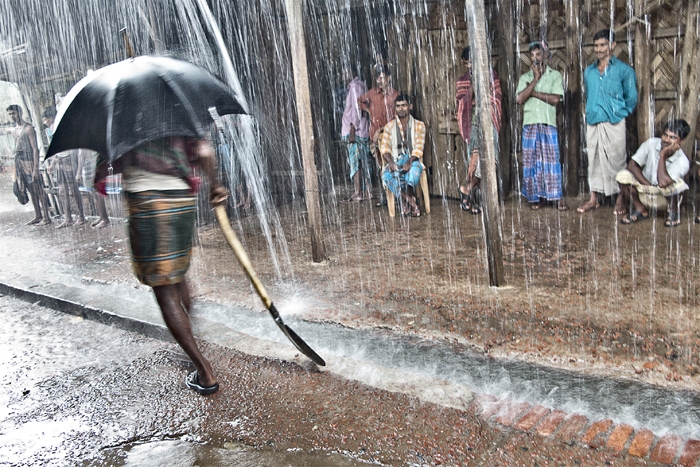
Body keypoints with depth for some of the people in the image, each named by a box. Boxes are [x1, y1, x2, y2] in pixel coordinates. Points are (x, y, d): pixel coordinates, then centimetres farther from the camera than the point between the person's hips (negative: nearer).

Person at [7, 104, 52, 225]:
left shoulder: (28, 128, -9)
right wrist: (16, 168, 16)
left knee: (38, 190, -5)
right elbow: (16, 148, 20)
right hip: (20, 162, 8)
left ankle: (46, 217, -2)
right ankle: (38, 216, 17)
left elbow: (35, 149, -14)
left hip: (29, 161, -8)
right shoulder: (14, 131, 15)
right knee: (31, 191, 11)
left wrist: (35, 168, -19)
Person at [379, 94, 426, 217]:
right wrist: (390, 161, -19)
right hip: (396, 161, 1)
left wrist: (410, 161, -23)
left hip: (413, 161, -1)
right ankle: (412, 202, -34)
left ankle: (405, 203, -38)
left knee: (415, 169, -40)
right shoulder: (389, 126, 15)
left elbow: (419, 148, -3)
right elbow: (385, 147, 4)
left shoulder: (419, 125, 10)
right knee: (386, 175, -35)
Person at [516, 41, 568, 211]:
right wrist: (536, 79, -5)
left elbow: (555, 99, -8)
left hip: (549, 124, -2)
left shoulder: (555, 75, 8)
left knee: (552, 160, -7)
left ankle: (559, 197, -3)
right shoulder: (525, 78, 13)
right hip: (530, 125, 2)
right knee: (531, 162, 1)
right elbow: (519, 99, -5)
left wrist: (532, 92, -5)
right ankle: (536, 197, 9)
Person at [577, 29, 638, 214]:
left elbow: (631, 98, 4)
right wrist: (591, 112, 12)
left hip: (614, 123, -4)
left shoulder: (624, 70, 1)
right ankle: (593, 199, 14)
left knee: (617, 160, -2)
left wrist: (619, 114, 6)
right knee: (594, 160, 7)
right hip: (593, 123, 4)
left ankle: (621, 200, 6)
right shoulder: (589, 71, 14)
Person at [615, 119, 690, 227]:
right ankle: (640, 210, -2)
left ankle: (672, 211, -1)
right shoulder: (652, 143, -13)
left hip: (664, 198, -2)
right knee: (622, 175, -24)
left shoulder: (683, 161, -21)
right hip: (644, 193, 3)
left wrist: (663, 155, -28)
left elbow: (663, 182, -37)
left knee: (677, 184, -37)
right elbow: (632, 165, -15)